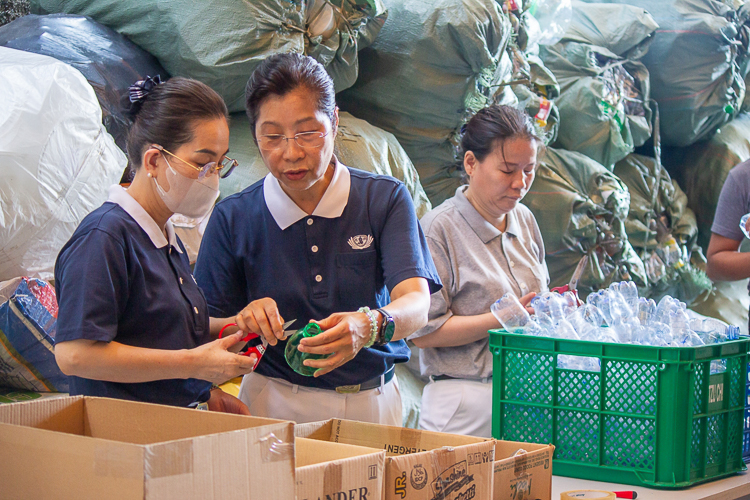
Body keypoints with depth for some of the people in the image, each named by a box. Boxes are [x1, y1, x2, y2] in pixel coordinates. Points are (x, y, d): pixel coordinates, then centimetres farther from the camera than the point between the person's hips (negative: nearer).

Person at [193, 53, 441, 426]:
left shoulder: (385, 199, 1)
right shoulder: (233, 219, 2)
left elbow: (416, 305, -12)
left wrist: (370, 327, -33)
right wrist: (245, 322, -19)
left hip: (373, 404, 1)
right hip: (275, 406, 0)